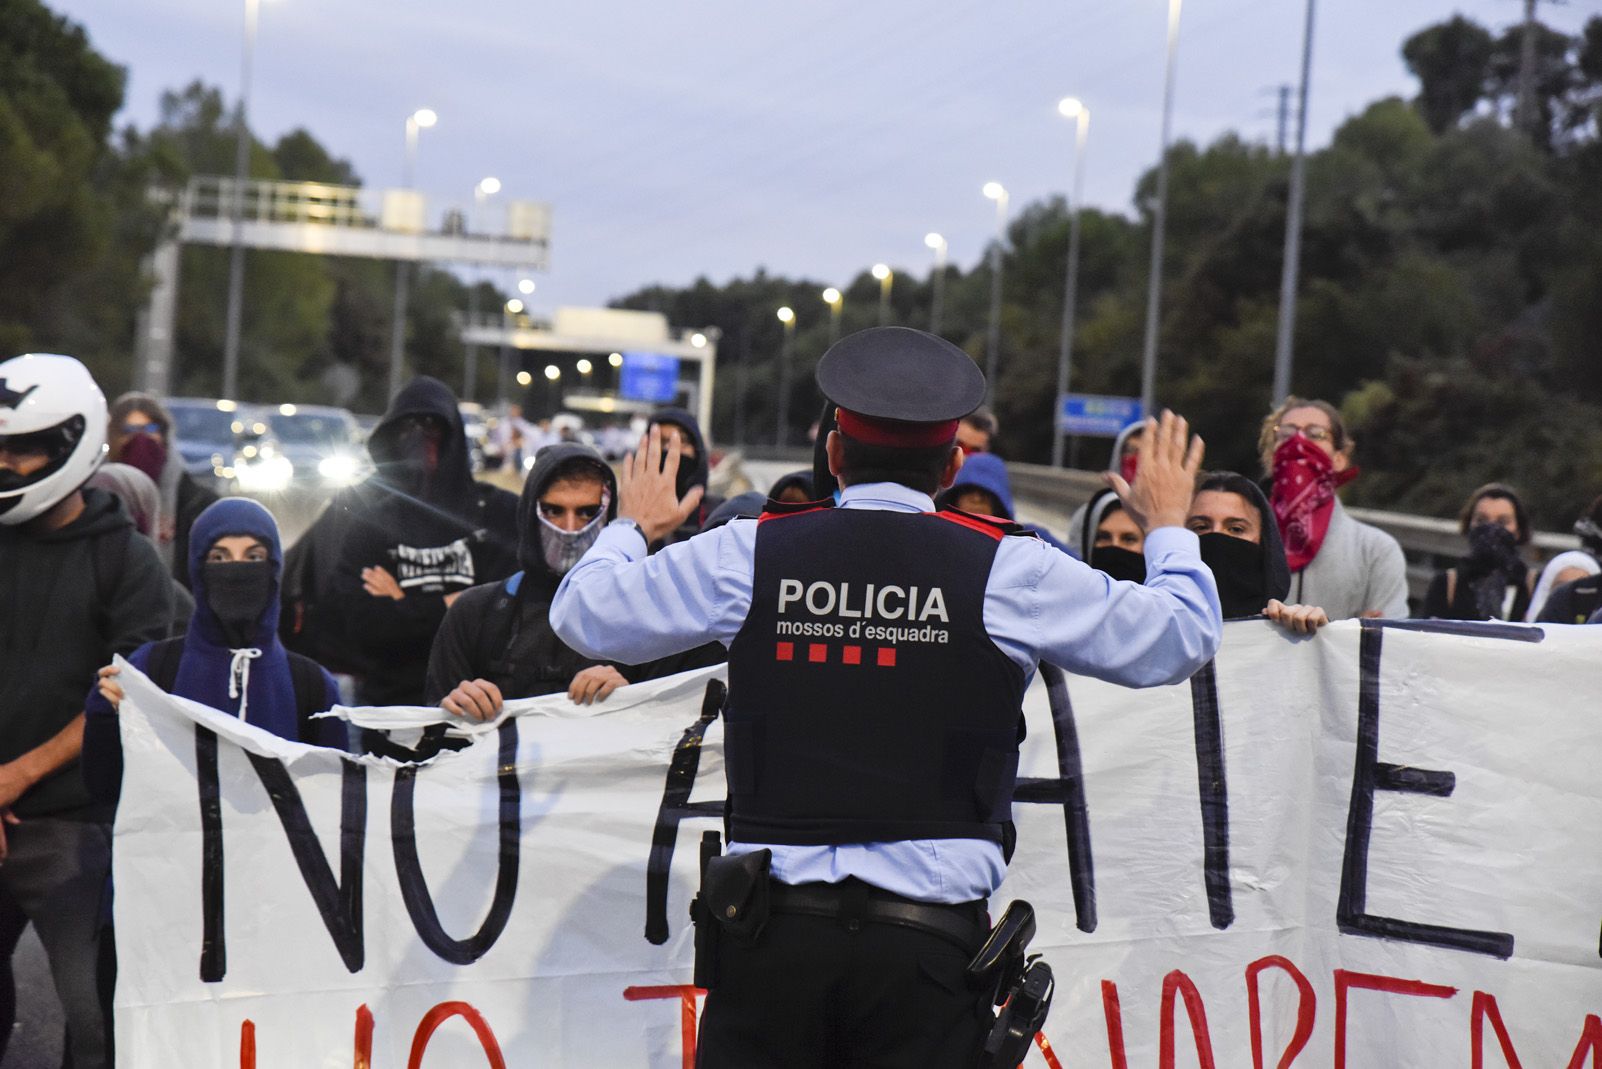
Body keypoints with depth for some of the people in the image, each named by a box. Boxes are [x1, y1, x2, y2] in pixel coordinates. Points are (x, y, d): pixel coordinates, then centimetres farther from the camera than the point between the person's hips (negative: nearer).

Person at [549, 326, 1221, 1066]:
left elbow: (583, 615, 12)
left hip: (776, 925, 1)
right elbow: (1183, 637, 8)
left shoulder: (750, 554, 2)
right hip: (926, 940, -1)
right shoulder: (1007, 571, -1)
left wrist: (632, 527, 33)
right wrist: (1168, 524, 28)